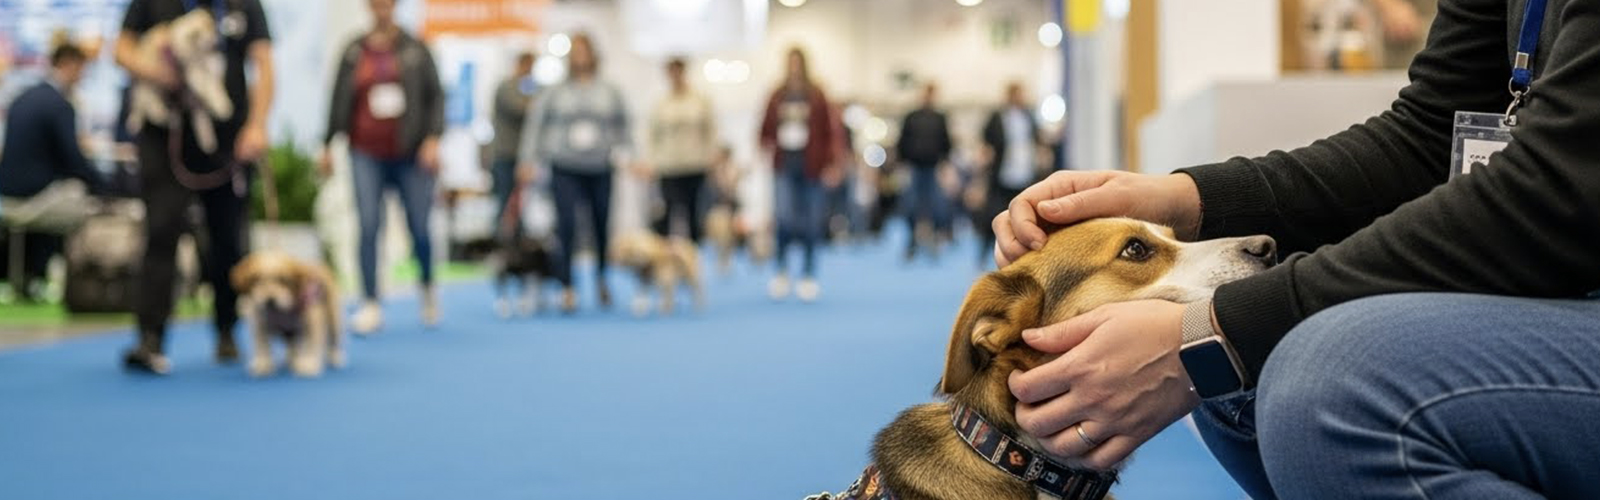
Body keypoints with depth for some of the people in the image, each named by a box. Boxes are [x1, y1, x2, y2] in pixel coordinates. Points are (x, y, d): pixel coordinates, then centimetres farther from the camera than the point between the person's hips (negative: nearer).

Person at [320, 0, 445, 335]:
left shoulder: (415, 49, 3)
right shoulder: (354, 52, 6)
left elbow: (436, 96, 2)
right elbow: (339, 102, 12)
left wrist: (433, 138, -9)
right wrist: (328, 145, 13)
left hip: (410, 154, -1)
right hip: (366, 153, 1)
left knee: (419, 228, 2)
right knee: (369, 226, -8)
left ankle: (428, 288, 30)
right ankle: (370, 306, -3)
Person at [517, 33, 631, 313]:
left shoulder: (610, 93, 11)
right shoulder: (554, 93, 6)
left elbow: (622, 129, 15)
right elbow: (535, 125, 6)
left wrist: (623, 156, 1)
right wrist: (527, 160, 0)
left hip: (600, 170, 2)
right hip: (565, 169, -1)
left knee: (602, 225, 5)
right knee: (566, 225, -13)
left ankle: (602, 279, 28)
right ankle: (567, 288, -9)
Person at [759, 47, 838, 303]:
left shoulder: (817, 96, -1)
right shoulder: (777, 97, 6)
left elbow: (831, 131, -2)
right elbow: (766, 130, 15)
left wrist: (831, 164, -8)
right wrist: (768, 143, -6)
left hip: (812, 168, -1)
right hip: (785, 166, 1)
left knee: (812, 222, 4)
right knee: (784, 217, -13)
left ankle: (809, 275, 16)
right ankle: (782, 271, 2)